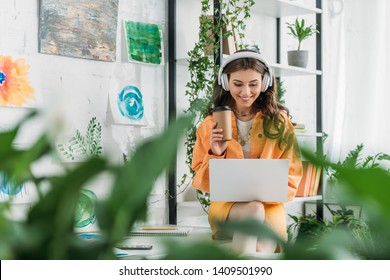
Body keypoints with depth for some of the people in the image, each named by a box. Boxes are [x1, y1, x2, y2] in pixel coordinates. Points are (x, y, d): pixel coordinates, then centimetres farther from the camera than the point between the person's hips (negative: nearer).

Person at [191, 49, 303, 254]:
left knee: (262, 249, -34)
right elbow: (201, 182, 7)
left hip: (269, 204, 0)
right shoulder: (211, 125, 6)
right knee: (253, 210, -36)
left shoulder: (279, 122, 4)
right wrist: (215, 155, -13)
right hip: (226, 203, 0)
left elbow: (290, 178, 4)